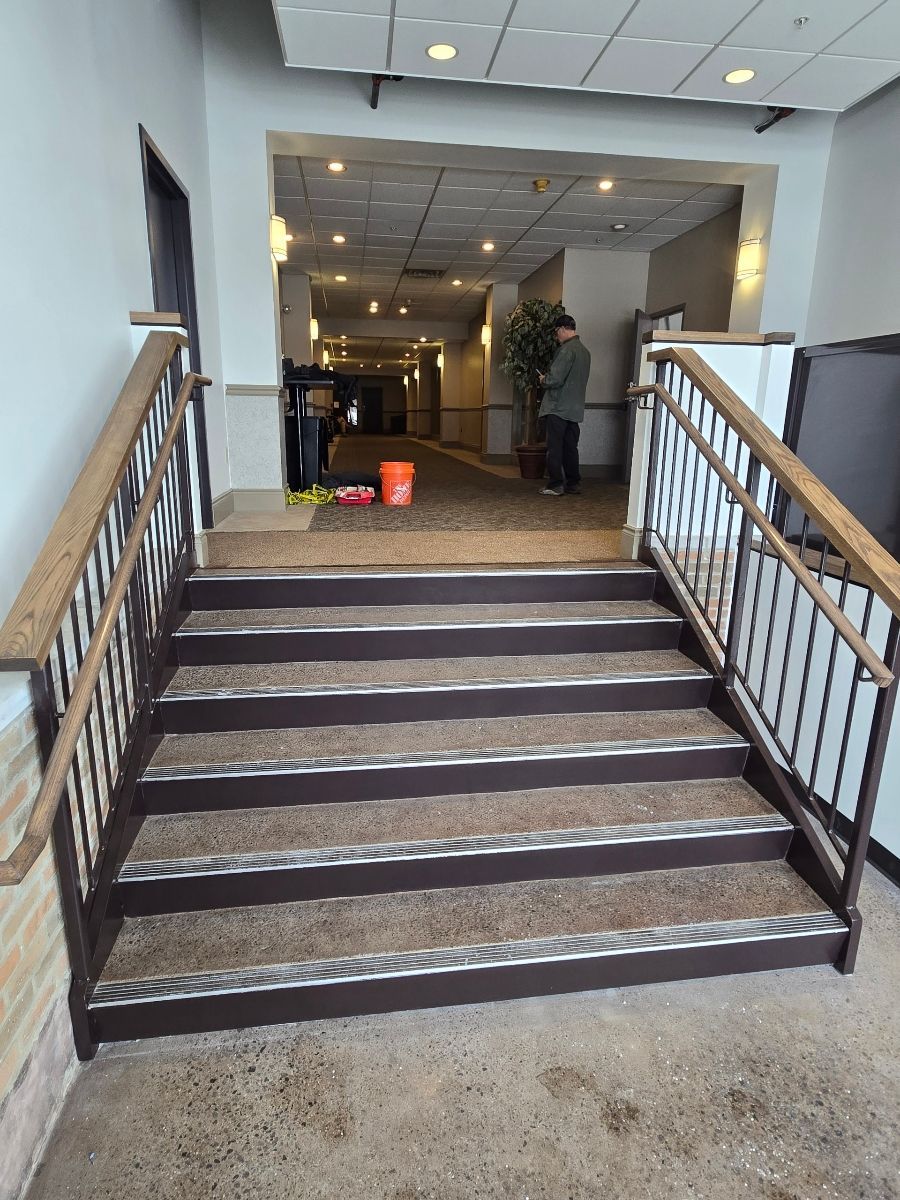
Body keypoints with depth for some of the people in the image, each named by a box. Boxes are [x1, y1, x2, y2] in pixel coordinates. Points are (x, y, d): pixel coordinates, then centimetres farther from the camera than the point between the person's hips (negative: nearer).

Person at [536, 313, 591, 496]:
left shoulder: (566, 349, -14)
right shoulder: (585, 351, 15)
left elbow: (555, 379, -21)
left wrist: (543, 380, 0)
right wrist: (548, 378, 20)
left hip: (558, 408, -8)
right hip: (575, 409, 8)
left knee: (554, 448, -3)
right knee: (571, 448, 12)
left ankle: (555, 485, -3)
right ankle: (573, 484, 15)